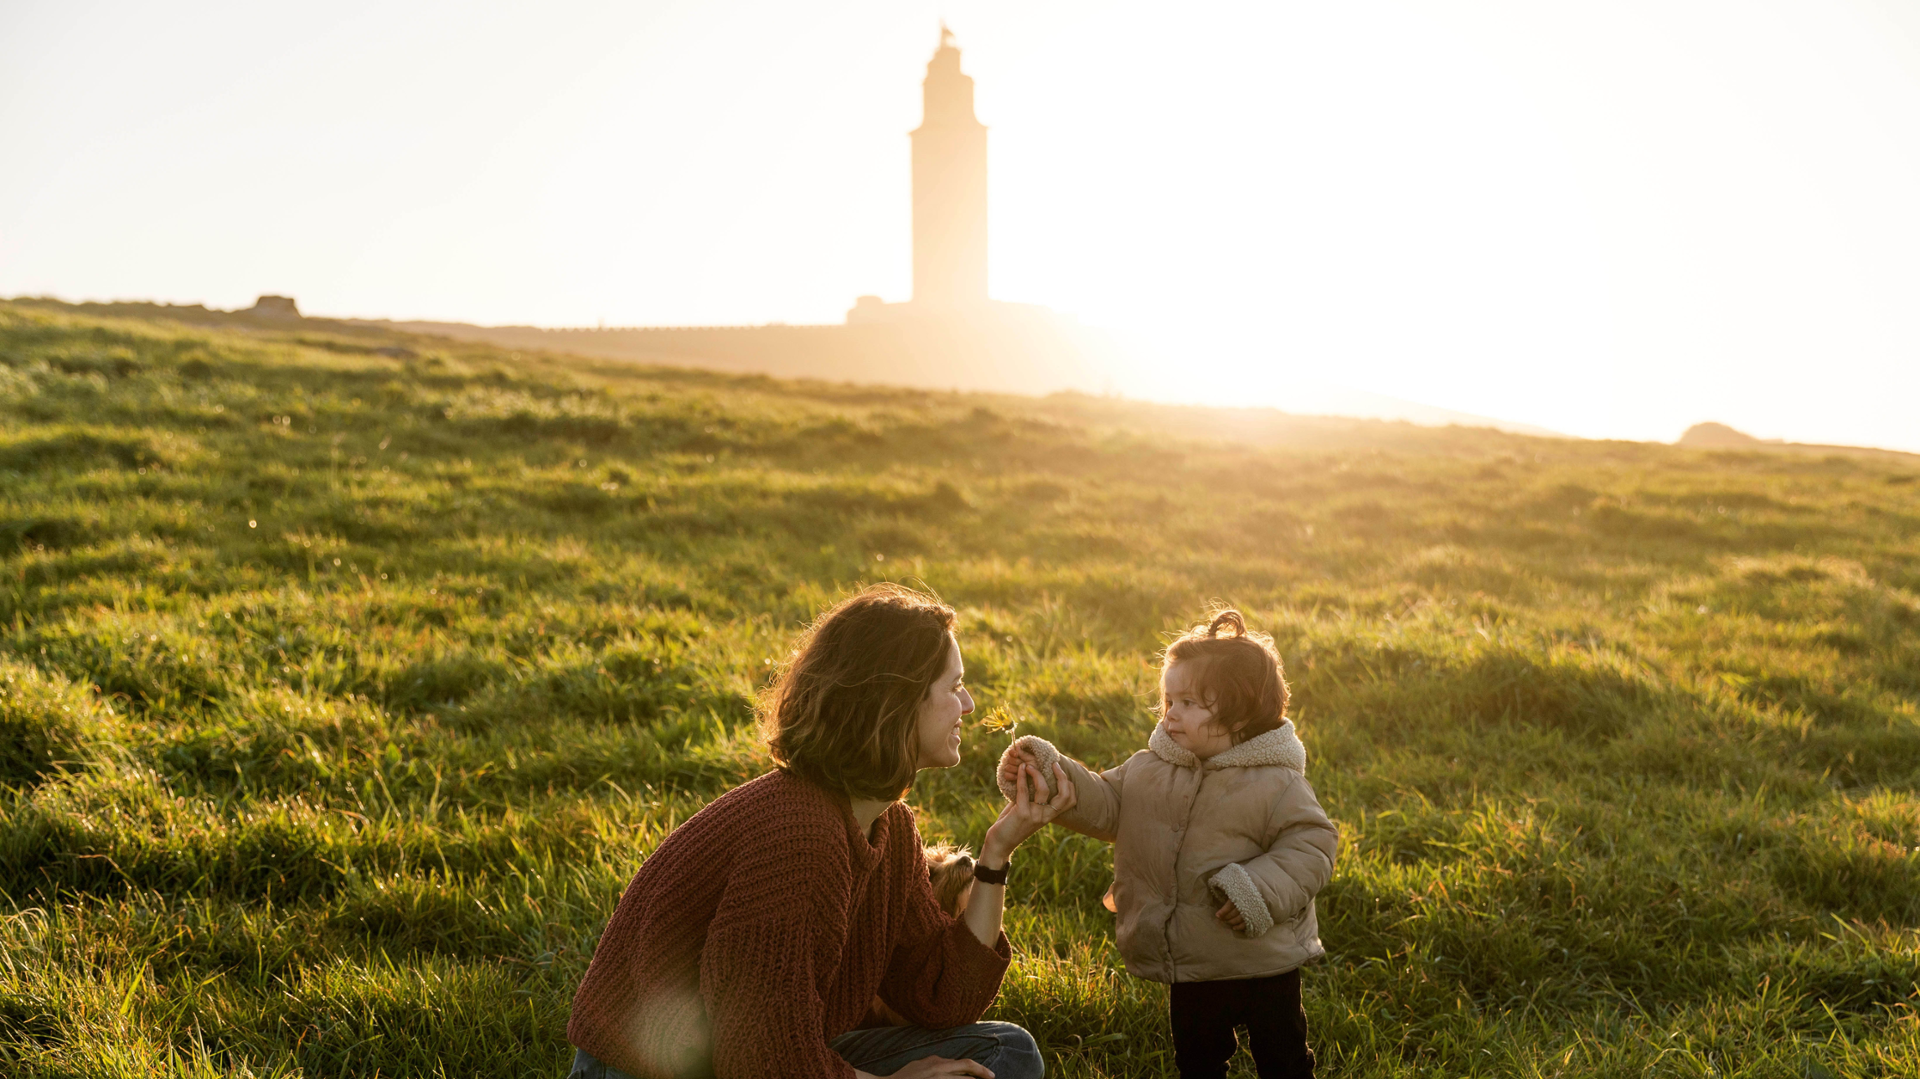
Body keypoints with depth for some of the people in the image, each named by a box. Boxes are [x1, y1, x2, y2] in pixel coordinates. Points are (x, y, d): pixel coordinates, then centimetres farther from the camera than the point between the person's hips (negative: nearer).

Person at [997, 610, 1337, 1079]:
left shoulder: (1275, 782, -16)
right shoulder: (1151, 768, -1)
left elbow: (1312, 843, -17)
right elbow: (1102, 806, -1)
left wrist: (1260, 890, -29)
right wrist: (1051, 773, -17)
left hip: (1263, 961, -5)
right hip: (1192, 970, 5)